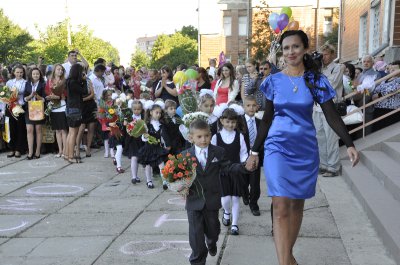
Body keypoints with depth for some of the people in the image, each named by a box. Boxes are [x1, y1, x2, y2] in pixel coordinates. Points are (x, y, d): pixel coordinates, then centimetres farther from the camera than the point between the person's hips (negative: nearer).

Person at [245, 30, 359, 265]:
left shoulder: (316, 81, 0)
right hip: (278, 147, -1)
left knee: (297, 205, 11)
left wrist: (350, 144, -11)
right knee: (281, 207, -11)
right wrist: (254, 151, 6)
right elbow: (267, 119, 6)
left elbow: (332, 116, -1)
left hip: (305, 149, 1)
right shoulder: (274, 81, 1)